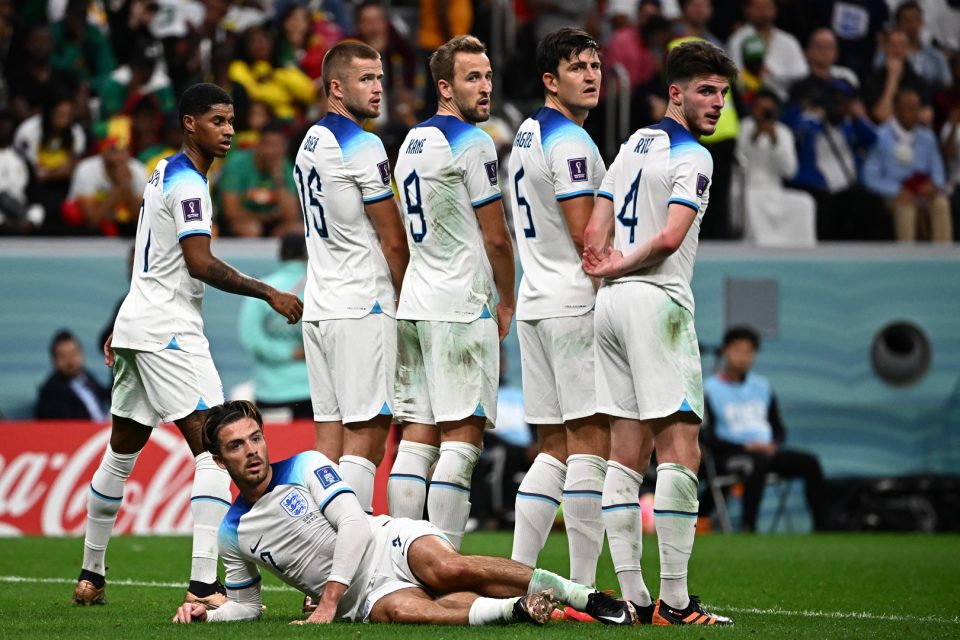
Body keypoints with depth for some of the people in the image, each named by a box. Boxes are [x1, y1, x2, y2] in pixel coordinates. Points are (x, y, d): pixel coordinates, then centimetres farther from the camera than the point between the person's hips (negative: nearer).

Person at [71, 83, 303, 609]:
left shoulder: (164, 174, 18)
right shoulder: (188, 184, -13)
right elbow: (200, 264, -22)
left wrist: (123, 329, 31)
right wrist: (269, 294, -17)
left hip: (137, 325, 11)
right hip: (169, 331, -11)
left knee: (121, 452, 18)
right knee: (214, 450, -15)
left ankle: (91, 575, 27)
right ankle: (204, 584, -24)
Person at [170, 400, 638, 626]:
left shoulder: (307, 467, 2)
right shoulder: (231, 534, 12)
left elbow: (354, 523, -9)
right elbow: (246, 605, 23)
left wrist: (329, 600, -18)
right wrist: (205, 615, 1)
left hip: (393, 544, -2)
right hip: (367, 597, 2)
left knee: (446, 568, -35)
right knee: (400, 610, -37)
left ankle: (583, 597, -28)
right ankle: (515, 609, -44)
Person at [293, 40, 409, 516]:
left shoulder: (310, 143, 16)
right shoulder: (361, 146, -11)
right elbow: (393, 241, -9)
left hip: (318, 309, 9)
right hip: (362, 308, -9)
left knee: (330, 437, 8)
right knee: (366, 436, -8)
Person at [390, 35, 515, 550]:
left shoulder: (411, 142, 16)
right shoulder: (470, 143, -10)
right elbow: (496, 238, -7)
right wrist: (507, 304, 8)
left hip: (414, 306, 8)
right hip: (460, 308, -8)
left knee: (416, 440, 7)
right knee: (461, 442, -8)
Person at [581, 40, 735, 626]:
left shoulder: (634, 144, 17)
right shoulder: (691, 157, -9)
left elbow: (596, 229, 13)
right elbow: (671, 236, -18)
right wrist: (619, 268, -5)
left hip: (613, 300, 9)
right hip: (658, 301, -9)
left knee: (628, 454, 8)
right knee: (681, 452, -9)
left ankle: (632, 595, 7)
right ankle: (674, 602, -13)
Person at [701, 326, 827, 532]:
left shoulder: (762, 387, 20)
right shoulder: (709, 390, 2)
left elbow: (780, 430, 21)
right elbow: (707, 438, -7)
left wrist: (773, 445, -3)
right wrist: (746, 447, -17)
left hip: (766, 451, 6)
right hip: (730, 456, -6)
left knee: (809, 462, -18)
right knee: (759, 461, -39)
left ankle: (820, 528, -24)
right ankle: (748, 528, -47)